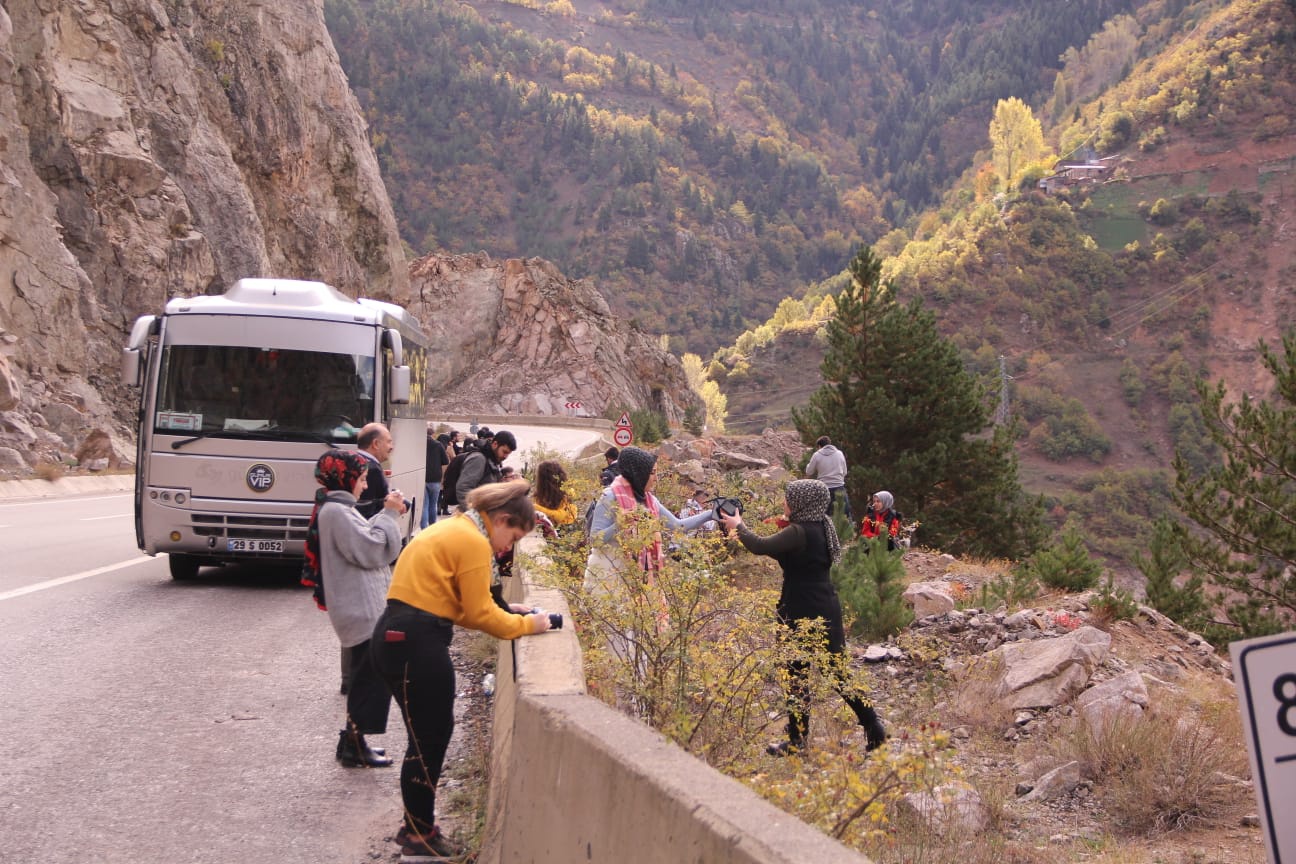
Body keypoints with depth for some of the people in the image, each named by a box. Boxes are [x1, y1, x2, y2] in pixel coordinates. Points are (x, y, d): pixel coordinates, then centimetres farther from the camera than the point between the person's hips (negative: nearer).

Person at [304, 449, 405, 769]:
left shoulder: (338, 509, 17)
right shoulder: (335, 512, -17)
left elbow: (366, 543, 18)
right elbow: (371, 551, -20)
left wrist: (387, 514, 7)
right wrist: (388, 514, -11)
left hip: (365, 608, 11)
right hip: (362, 611, -11)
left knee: (367, 679, 17)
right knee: (371, 679, -6)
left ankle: (353, 741, 24)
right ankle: (355, 748, 0)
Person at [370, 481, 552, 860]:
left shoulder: (452, 529, 19)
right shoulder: (473, 542, -12)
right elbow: (478, 613, -10)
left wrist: (506, 613, 14)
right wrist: (526, 625, 1)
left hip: (399, 636, 10)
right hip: (416, 642, -10)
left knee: (431, 734, 16)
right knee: (429, 738, -1)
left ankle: (417, 826, 24)